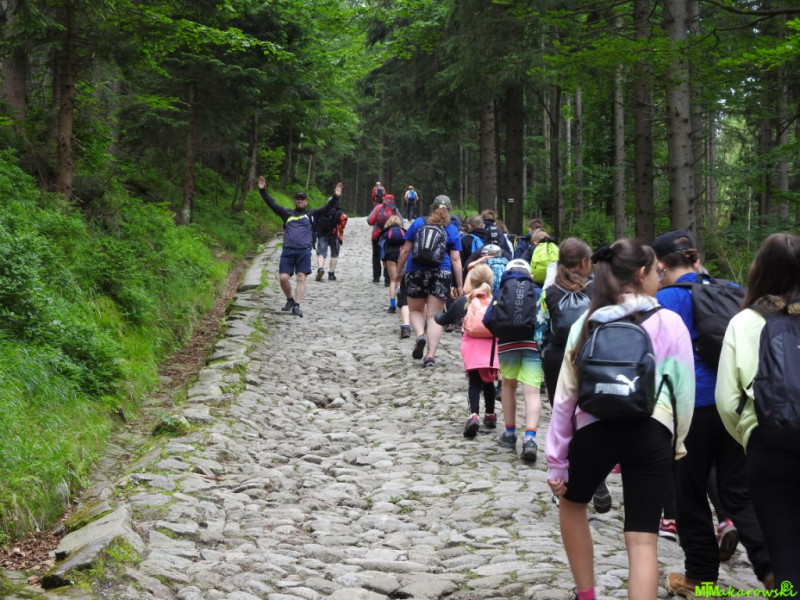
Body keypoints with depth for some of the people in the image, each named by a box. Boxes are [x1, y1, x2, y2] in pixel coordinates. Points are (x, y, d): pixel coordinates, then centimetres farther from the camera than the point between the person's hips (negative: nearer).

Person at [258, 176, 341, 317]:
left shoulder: (311, 215, 15)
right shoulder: (287, 213, 18)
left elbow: (327, 208, 6)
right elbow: (272, 204, 15)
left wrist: (336, 197, -8)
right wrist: (263, 190, 6)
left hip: (304, 251, -1)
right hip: (287, 251, 1)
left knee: (301, 278, -8)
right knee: (283, 277, -6)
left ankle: (296, 306, -8)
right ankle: (290, 300, 16)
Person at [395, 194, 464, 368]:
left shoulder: (418, 223, 5)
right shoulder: (451, 230, 5)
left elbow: (405, 251, 4)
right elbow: (456, 259, -1)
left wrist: (399, 272, 14)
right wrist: (459, 285, 2)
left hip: (416, 271, 0)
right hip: (441, 274, 0)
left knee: (416, 310, 17)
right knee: (434, 316, 3)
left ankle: (420, 334, -12)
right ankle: (431, 355, -5)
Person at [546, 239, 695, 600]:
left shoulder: (586, 324, 9)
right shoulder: (669, 323, 4)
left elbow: (565, 396, 9)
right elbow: (684, 390, 5)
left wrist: (556, 461, 15)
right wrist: (677, 442, 21)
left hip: (595, 428, 2)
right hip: (650, 432, -1)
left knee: (572, 503, 30)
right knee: (643, 541, 2)